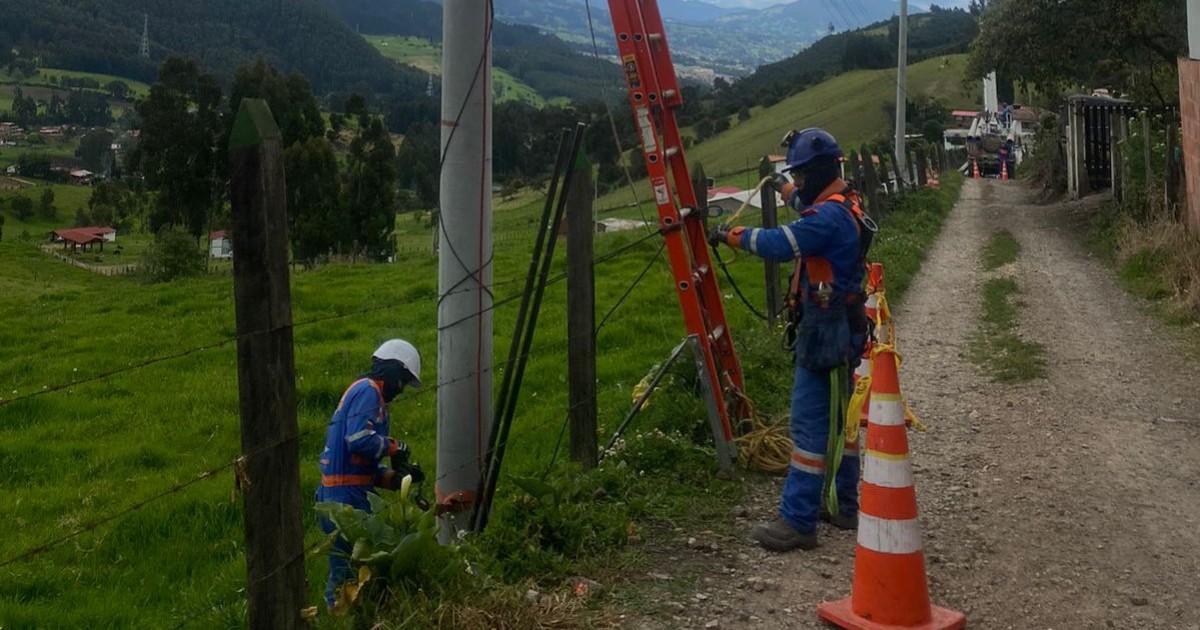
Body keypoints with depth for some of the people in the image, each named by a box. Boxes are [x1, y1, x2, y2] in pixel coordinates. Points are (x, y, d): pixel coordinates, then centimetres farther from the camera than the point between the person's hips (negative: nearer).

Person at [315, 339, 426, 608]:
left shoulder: (364, 392, 22)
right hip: (346, 495, -10)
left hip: (346, 493, 10)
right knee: (349, 568, -8)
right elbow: (358, 439, -25)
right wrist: (394, 447, -9)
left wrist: (395, 478, 8)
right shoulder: (368, 390, -8)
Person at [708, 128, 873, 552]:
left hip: (825, 333, -11)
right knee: (837, 419, 18)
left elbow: (780, 245, -28)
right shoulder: (844, 206, 12)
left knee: (810, 424, -9)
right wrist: (786, 190, 51)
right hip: (842, 329, 11)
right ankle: (844, 506, 29)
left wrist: (732, 235, -14)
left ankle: (797, 521, -6)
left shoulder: (829, 215, -20)